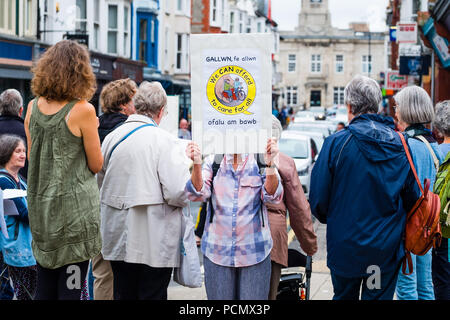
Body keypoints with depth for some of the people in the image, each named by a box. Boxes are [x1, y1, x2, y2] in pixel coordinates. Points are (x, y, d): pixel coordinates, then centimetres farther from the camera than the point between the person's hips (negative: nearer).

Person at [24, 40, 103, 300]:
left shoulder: (33, 107, 4)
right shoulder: (83, 110, -13)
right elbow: (96, 165, -7)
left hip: (40, 205, 6)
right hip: (75, 206, -6)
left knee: (44, 289, 13)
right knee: (70, 288, 1)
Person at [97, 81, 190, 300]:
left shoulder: (112, 137, 5)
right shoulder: (163, 141, -13)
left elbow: (100, 182, 15)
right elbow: (178, 193, -19)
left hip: (118, 240, 6)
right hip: (154, 245, -5)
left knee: (123, 294, 14)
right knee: (152, 295, 3)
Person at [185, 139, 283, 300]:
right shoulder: (213, 161, 5)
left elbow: (272, 196, -11)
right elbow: (198, 194, -8)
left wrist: (270, 163, -27)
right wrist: (197, 163, -25)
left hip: (254, 253, -1)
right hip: (217, 252, 1)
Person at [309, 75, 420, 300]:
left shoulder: (336, 143, -12)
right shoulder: (401, 146, -3)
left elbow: (317, 199, -9)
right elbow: (413, 199, 4)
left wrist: (329, 219, 12)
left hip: (345, 247, -2)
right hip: (387, 249, 2)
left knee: (344, 296, 17)